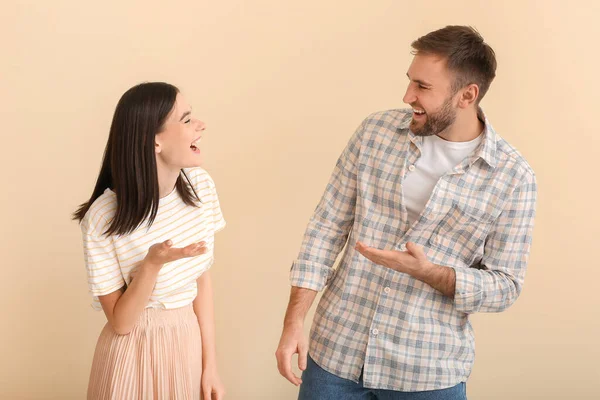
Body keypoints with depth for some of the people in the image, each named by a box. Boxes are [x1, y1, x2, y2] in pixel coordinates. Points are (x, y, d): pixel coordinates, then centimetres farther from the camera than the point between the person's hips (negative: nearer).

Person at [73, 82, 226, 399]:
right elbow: (120, 322, -15)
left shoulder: (200, 185, -8)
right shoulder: (103, 219, -22)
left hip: (191, 342, 4)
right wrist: (152, 264, -31)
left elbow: (201, 279, -1)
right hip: (136, 353, -4)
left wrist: (210, 365, -1)